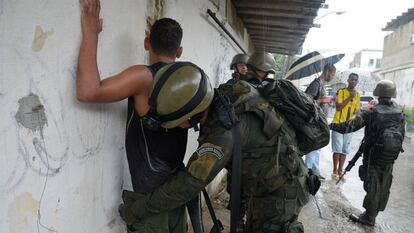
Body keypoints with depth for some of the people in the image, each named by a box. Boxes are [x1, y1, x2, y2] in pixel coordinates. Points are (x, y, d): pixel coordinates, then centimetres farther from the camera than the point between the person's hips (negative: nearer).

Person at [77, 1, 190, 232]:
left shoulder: (144, 76, -19)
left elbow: (88, 91, -29)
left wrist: (91, 33, -19)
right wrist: (164, 40, 29)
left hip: (152, 189, -7)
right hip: (177, 182, 7)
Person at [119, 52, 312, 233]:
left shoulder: (225, 130, -37)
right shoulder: (220, 95, -12)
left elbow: (189, 183, -33)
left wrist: (139, 210, -22)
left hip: (279, 190, -8)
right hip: (263, 185, 8)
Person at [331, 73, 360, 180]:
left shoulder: (357, 95, 10)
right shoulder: (340, 92, -5)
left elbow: (357, 111, 14)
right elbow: (338, 107, -15)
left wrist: (357, 111, -9)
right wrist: (349, 97, -20)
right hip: (338, 124, -5)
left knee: (345, 150, 6)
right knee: (337, 149, -5)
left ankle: (340, 171, 13)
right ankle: (335, 171, 4)